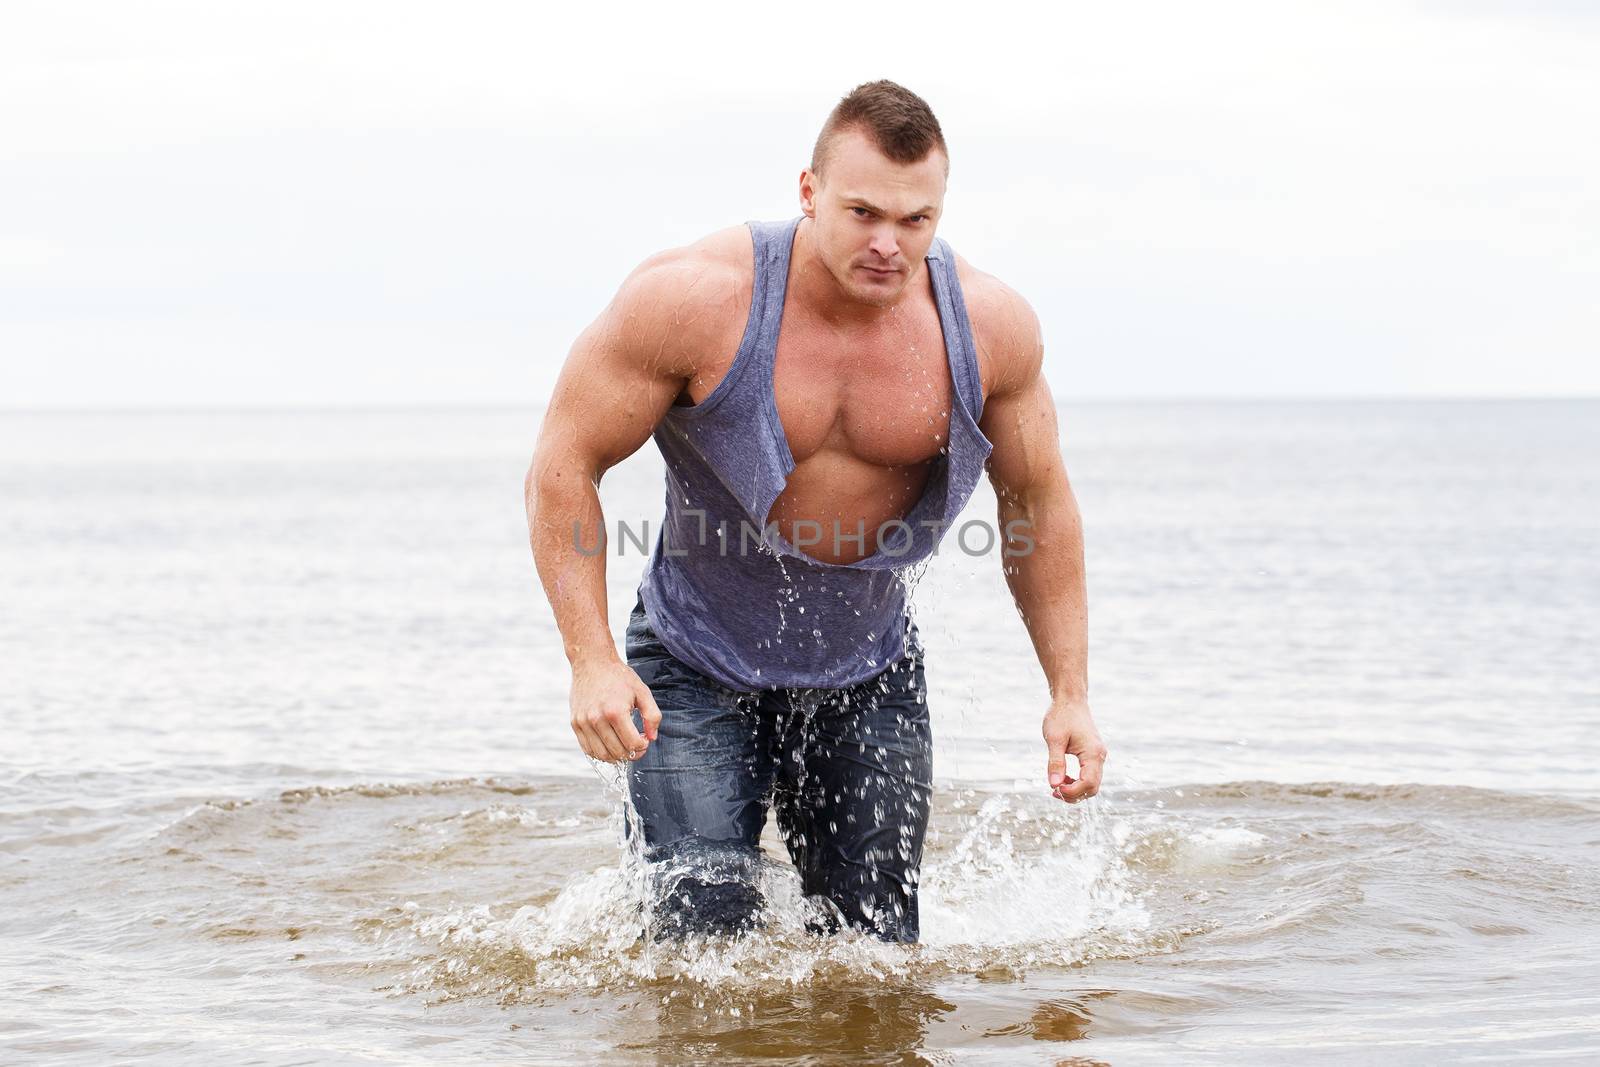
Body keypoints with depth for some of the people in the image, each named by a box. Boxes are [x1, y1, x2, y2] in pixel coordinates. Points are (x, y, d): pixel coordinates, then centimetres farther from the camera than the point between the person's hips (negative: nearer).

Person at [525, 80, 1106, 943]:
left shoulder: (990, 328, -12)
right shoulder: (697, 299, -22)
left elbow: (1038, 503, 3)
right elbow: (563, 468, -14)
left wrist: (1070, 692, 0)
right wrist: (592, 661, -23)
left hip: (869, 675, 3)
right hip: (697, 668, -3)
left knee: (874, 951, 2)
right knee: (702, 940, -12)